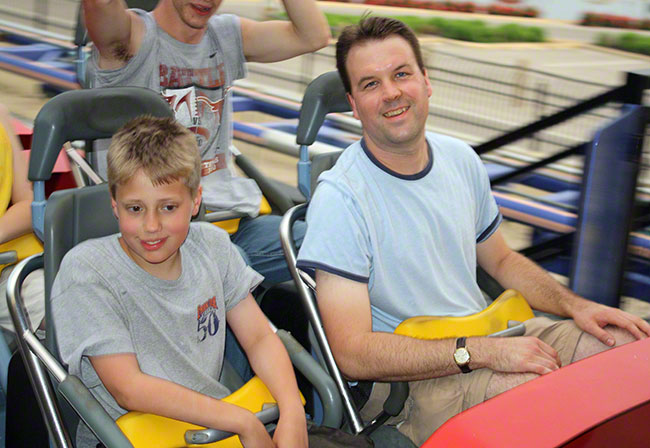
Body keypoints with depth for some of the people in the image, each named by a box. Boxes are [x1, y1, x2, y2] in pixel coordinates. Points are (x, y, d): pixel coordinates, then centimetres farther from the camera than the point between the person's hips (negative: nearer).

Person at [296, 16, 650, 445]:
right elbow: (353, 353, -20)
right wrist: (483, 352, -24)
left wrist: (576, 306, 4)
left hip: (491, 339, 8)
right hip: (412, 379, -7)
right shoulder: (341, 198, -17)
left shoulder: (461, 159, 6)